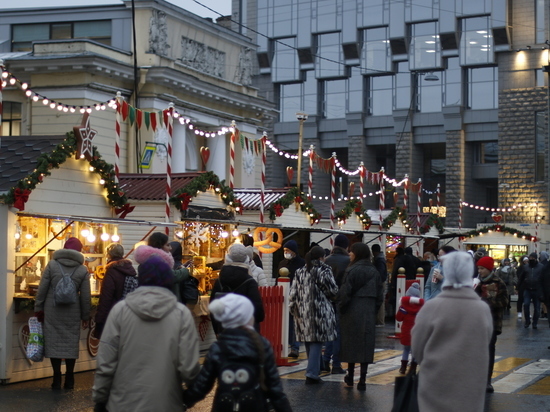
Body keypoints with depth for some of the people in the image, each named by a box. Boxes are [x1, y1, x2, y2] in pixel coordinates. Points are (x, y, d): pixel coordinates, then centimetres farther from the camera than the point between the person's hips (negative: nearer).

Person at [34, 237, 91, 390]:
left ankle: (57, 379, 5)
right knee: (71, 343, 8)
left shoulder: (52, 265, -1)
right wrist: (85, 316, 10)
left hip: (52, 311, 0)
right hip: (72, 313, 1)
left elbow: (42, 289, -2)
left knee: (53, 341, 5)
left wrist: (38, 309, 7)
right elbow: (85, 296, 1)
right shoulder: (83, 270, 0)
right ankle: (69, 380, 12)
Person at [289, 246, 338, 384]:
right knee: (317, 341, -3)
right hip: (320, 312, -5)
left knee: (308, 340, 13)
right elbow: (333, 291, -5)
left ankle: (313, 371, 23)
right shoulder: (324, 270, -6)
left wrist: (293, 308, 16)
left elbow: (293, 294, 8)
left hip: (303, 311, 5)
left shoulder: (300, 272, 9)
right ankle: (312, 374, -7)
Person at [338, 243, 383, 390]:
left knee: (351, 343, 9)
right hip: (369, 313, 4)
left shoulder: (352, 271, -11)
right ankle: (362, 380, 1)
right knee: (366, 345, 4)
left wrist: (340, 309, -1)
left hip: (353, 312, -4)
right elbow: (379, 295, 9)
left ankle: (350, 377, 18)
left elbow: (345, 293, -13)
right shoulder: (374, 272, 6)